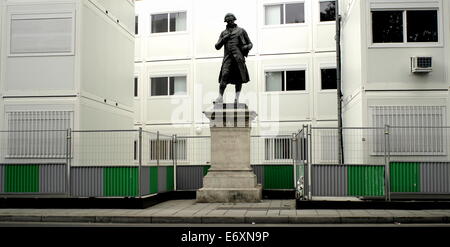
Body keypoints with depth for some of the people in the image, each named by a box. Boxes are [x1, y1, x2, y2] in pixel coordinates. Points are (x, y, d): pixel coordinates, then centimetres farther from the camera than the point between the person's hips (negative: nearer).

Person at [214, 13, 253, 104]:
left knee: (239, 78, -5)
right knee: (224, 75, -15)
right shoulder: (223, 33, 23)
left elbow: (250, 44, 20)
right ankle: (220, 97, -19)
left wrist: (246, 47, -3)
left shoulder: (241, 31, 18)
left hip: (238, 56, 0)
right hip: (228, 57, 1)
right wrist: (224, 39, 2)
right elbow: (217, 46, 18)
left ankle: (237, 98, -3)